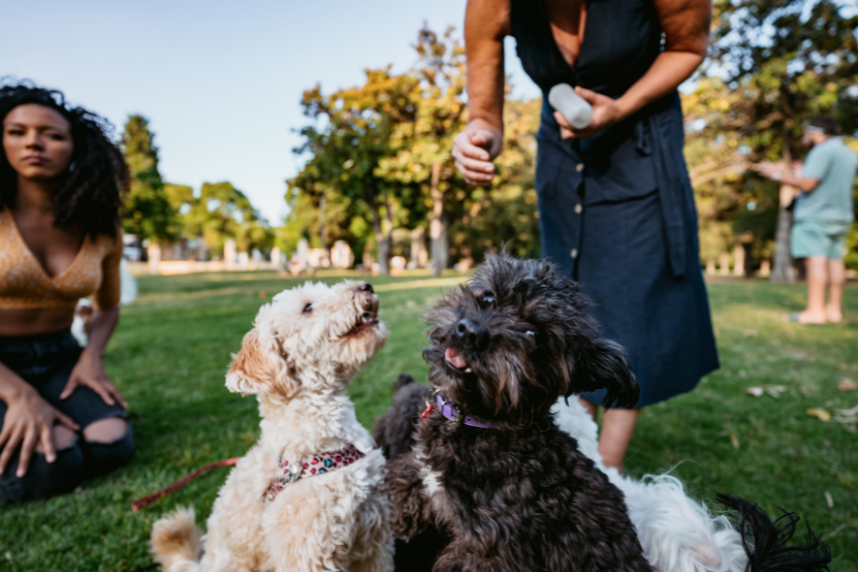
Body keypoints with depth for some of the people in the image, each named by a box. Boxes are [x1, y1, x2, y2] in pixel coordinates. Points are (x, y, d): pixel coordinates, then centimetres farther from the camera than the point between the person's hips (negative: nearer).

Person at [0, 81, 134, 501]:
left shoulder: (101, 232, 0)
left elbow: (108, 308, 15)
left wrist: (92, 356, -6)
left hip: (59, 359, 3)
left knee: (111, 446, -21)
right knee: (50, 464, -26)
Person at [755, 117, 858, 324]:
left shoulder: (823, 151, -10)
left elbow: (807, 185, -17)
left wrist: (778, 174, -7)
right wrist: (802, 175, 31)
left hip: (815, 215, -9)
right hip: (841, 215, 9)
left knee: (815, 260, -13)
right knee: (835, 260, 7)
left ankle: (815, 311, -17)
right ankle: (834, 309, 8)